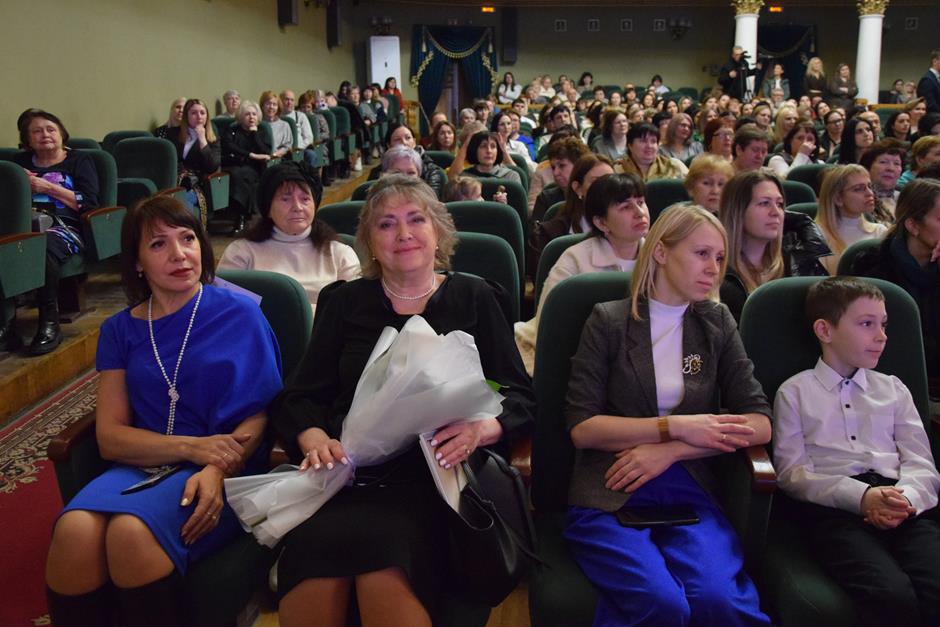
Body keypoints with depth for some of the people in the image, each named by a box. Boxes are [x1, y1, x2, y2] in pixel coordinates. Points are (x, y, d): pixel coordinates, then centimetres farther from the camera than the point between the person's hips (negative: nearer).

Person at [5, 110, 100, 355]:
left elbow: (89, 203, 2)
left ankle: (49, 323, -31)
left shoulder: (79, 160, 16)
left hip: (64, 226, -3)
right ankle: (7, 326, -38)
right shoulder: (20, 162, 28)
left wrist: (48, 187, -2)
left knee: (42, 246, -41)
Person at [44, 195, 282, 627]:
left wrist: (218, 469, -21)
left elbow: (263, 412, -2)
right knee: (76, 532, -30)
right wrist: (192, 446, -13)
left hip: (223, 473, -2)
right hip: (142, 467, 3)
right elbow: (110, 437, 4)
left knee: (133, 532, -32)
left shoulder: (240, 314, 2)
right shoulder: (120, 330, 11)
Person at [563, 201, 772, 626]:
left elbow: (760, 423, 5)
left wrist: (670, 451, -8)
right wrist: (676, 426, -11)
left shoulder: (717, 323, 12)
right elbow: (581, 426, -4)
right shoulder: (609, 320, 2)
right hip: (609, 494, -2)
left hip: (686, 490, 2)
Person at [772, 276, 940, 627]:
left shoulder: (893, 389, 25)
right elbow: (792, 472, 2)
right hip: (834, 507, -3)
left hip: (903, 505, 4)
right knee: (893, 595, -31)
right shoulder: (795, 393, 13)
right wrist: (861, 496, -13)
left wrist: (904, 498, -10)